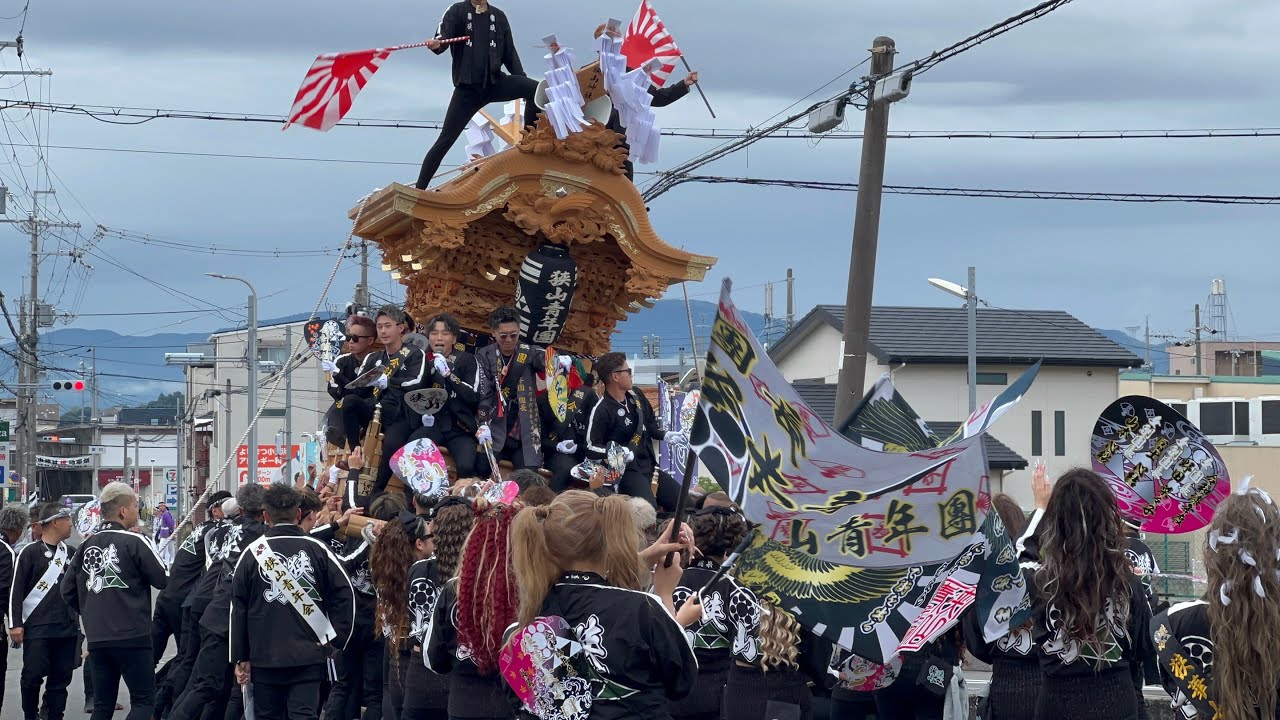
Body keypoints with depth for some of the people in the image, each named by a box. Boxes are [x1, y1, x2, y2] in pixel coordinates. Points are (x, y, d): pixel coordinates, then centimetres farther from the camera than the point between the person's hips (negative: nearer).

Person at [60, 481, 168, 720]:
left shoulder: (87, 546, 8)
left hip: (96, 639, 6)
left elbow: (67, 590, 13)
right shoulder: (134, 542, -9)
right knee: (144, 700, 0)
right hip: (131, 637, -6)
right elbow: (165, 580, -7)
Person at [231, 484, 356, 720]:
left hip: (264, 657, 0)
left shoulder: (252, 553, 1)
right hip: (308, 656, 0)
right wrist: (336, 642, 2)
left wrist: (240, 658, 8)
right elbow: (345, 594, -4)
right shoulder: (317, 550, 0)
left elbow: (238, 609, 3)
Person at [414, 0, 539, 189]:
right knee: (445, 140, -5)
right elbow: (442, 36, -15)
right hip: (467, 88, -3)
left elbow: (510, 53, 16)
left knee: (536, 88, -20)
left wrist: (523, 83, 5)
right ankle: (419, 189, 3)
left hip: (495, 83, 3)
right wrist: (435, 44, -40)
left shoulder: (498, 16, 12)